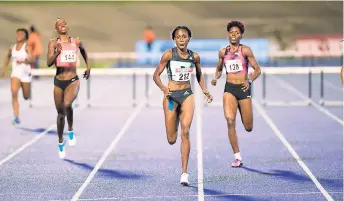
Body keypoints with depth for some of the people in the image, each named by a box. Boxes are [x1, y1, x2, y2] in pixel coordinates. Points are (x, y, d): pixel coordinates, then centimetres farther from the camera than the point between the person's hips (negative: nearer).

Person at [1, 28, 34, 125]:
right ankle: (16, 117, -24)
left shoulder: (27, 47, -8)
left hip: (25, 74, -2)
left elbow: (32, 60, -19)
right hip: (15, 73, 2)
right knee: (14, 93, -22)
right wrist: (4, 68, 24)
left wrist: (24, 61, -37)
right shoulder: (12, 48, 6)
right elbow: (8, 57, 27)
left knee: (26, 97, 11)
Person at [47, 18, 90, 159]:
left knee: (67, 104, -31)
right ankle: (61, 143, 34)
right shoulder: (53, 43, -4)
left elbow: (84, 51, 26)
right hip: (58, 82, 1)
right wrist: (57, 52, -31)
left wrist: (88, 67, 22)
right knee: (60, 114, 12)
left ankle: (71, 131, -7)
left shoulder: (76, 42, 2)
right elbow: (49, 63, -15)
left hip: (73, 81, -1)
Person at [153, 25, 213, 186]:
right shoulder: (169, 54, -6)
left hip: (187, 95, 1)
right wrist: (163, 88, -21)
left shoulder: (194, 57, 3)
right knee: (171, 140, 3)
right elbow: (156, 75, -4)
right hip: (171, 96, -1)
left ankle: (184, 172, -14)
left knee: (185, 132, -17)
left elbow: (199, 75, 19)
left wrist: (205, 91, 5)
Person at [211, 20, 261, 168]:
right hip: (229, 89, 2)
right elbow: (219, 69, 23)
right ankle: (237, 158, -13)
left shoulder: (245, 50, -1)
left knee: (248, 128, 2)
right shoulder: (223, 52, 8)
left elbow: (257, 70, -1)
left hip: (243, 89, -2)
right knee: (230, 121, -21)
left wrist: (249, 80, -18)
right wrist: (215, 78, 2)